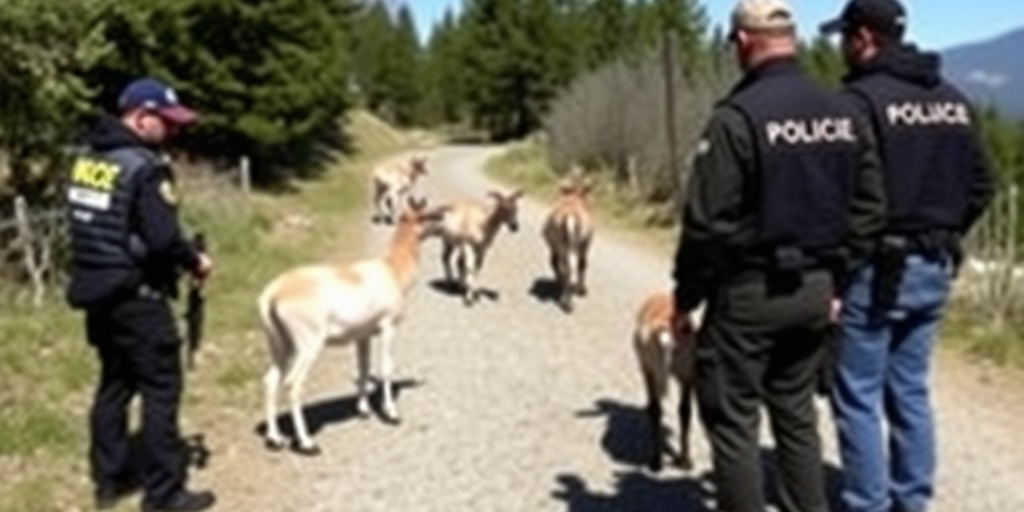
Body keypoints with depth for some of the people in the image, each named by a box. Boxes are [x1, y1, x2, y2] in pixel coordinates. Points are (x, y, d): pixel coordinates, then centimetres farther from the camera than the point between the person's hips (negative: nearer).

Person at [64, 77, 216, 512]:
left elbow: (91, 225, 14)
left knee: (114, 384, 18)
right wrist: (195, 262, -6)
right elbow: (162, 239, -23)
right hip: (136, 296, -9)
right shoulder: (144, 168, -19)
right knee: (161, 390, -1)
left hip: (97, 290, 9)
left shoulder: (87, 160, 8)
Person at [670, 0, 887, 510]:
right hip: (814, 289, 7)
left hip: (749, 291, -7)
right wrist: (837, 277, 15)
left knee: (732, 420, 6)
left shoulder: (737, 116, -17)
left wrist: (686, 297, -6)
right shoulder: (844, 114, 4)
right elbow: (869, 207, 8)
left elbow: (707, 221, -17)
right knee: (796, 413, 20)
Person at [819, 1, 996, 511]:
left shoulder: (862, 99, -14)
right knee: (910, 390, 16)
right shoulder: (954, 100, 10)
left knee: (859, 397, 2)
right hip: (936, 268, 8)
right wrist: (943, 237, 18)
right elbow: (981, 185, 12)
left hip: (878, 269, -7)